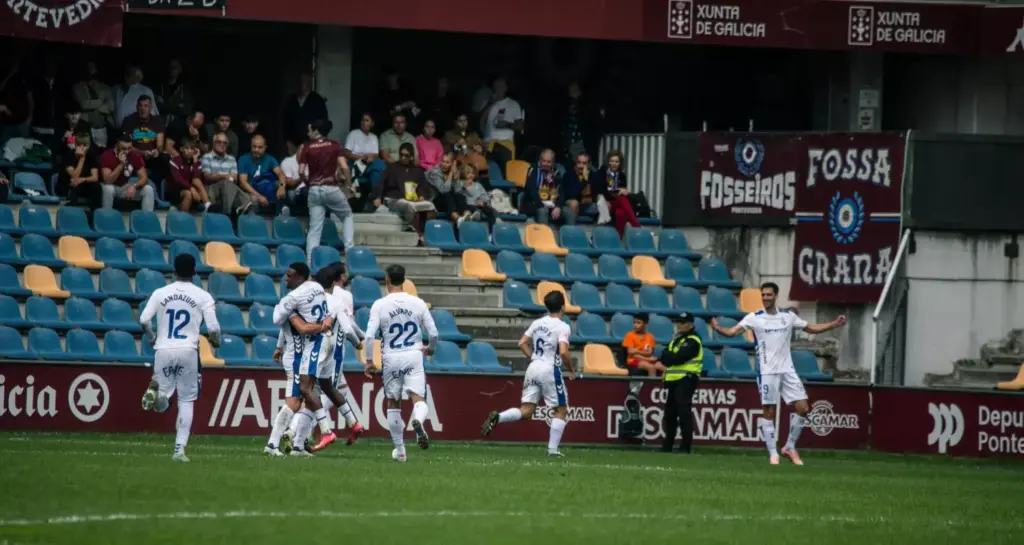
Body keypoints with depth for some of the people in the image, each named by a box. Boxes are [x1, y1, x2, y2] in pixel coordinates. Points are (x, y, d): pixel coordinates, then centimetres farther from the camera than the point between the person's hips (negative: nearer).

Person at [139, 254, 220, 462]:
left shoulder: (160, 293, 4)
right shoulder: (202, 296, -1)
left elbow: (144, 320, -4)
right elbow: (213, 328, -6)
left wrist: (151, 338, 16)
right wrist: (215, 340, 17)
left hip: (164, 351, 1)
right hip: (188, 351, -1)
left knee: (161, 404, 8)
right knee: (186, 402, 8)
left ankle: (155, 389, -28)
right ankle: (179, 449, 1)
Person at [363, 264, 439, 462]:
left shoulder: (380, 305, -5)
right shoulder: (418, 303, 1)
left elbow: (369, 336, -11)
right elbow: (433, 333, 4)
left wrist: (369, 360, 1)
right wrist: (430, 348, 24)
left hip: (391, 358, 0)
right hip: (414, 356, 0)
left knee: (393, 404, 13)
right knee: (418, 398, -5)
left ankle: (399, 450, 18)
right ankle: (418, 420, -42)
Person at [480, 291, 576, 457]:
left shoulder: (537, 323, 11)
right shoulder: (562, 327, -10)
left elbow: (522, 343, 13)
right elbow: (563, 351, -20)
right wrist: (571, 369, -4)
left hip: (533, 368, 6)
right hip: (550, 369, -6)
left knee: (526, 411, 6)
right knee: (561, 410, 8)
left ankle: (497, 417, -19)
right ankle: (553, 449, 2)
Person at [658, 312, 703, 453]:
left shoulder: (692, 341, -10)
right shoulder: (675, 340, 20)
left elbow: (678, 358, -20)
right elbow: (665, 358, 13)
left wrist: (668, 357, -2)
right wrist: (672, 357, -8)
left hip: (686, 381, -9)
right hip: (674, 380, 9)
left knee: (683, 413, -14)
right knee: (670, 413, 13)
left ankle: (686, 446, -15)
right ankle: (667, 445, 20)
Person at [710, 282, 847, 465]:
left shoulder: (788, 317, 6)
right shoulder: (754, 318, -5)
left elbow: (811, 328, 17)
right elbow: (733, 331, -14)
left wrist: (834, 324, 8)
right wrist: (718, 328, -34)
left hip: (787, 369, 4)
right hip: (767, 371, -4)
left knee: (802, 407, -2)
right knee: (769, 411, -3)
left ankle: (790, 447, 12)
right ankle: (773, 453, 5)